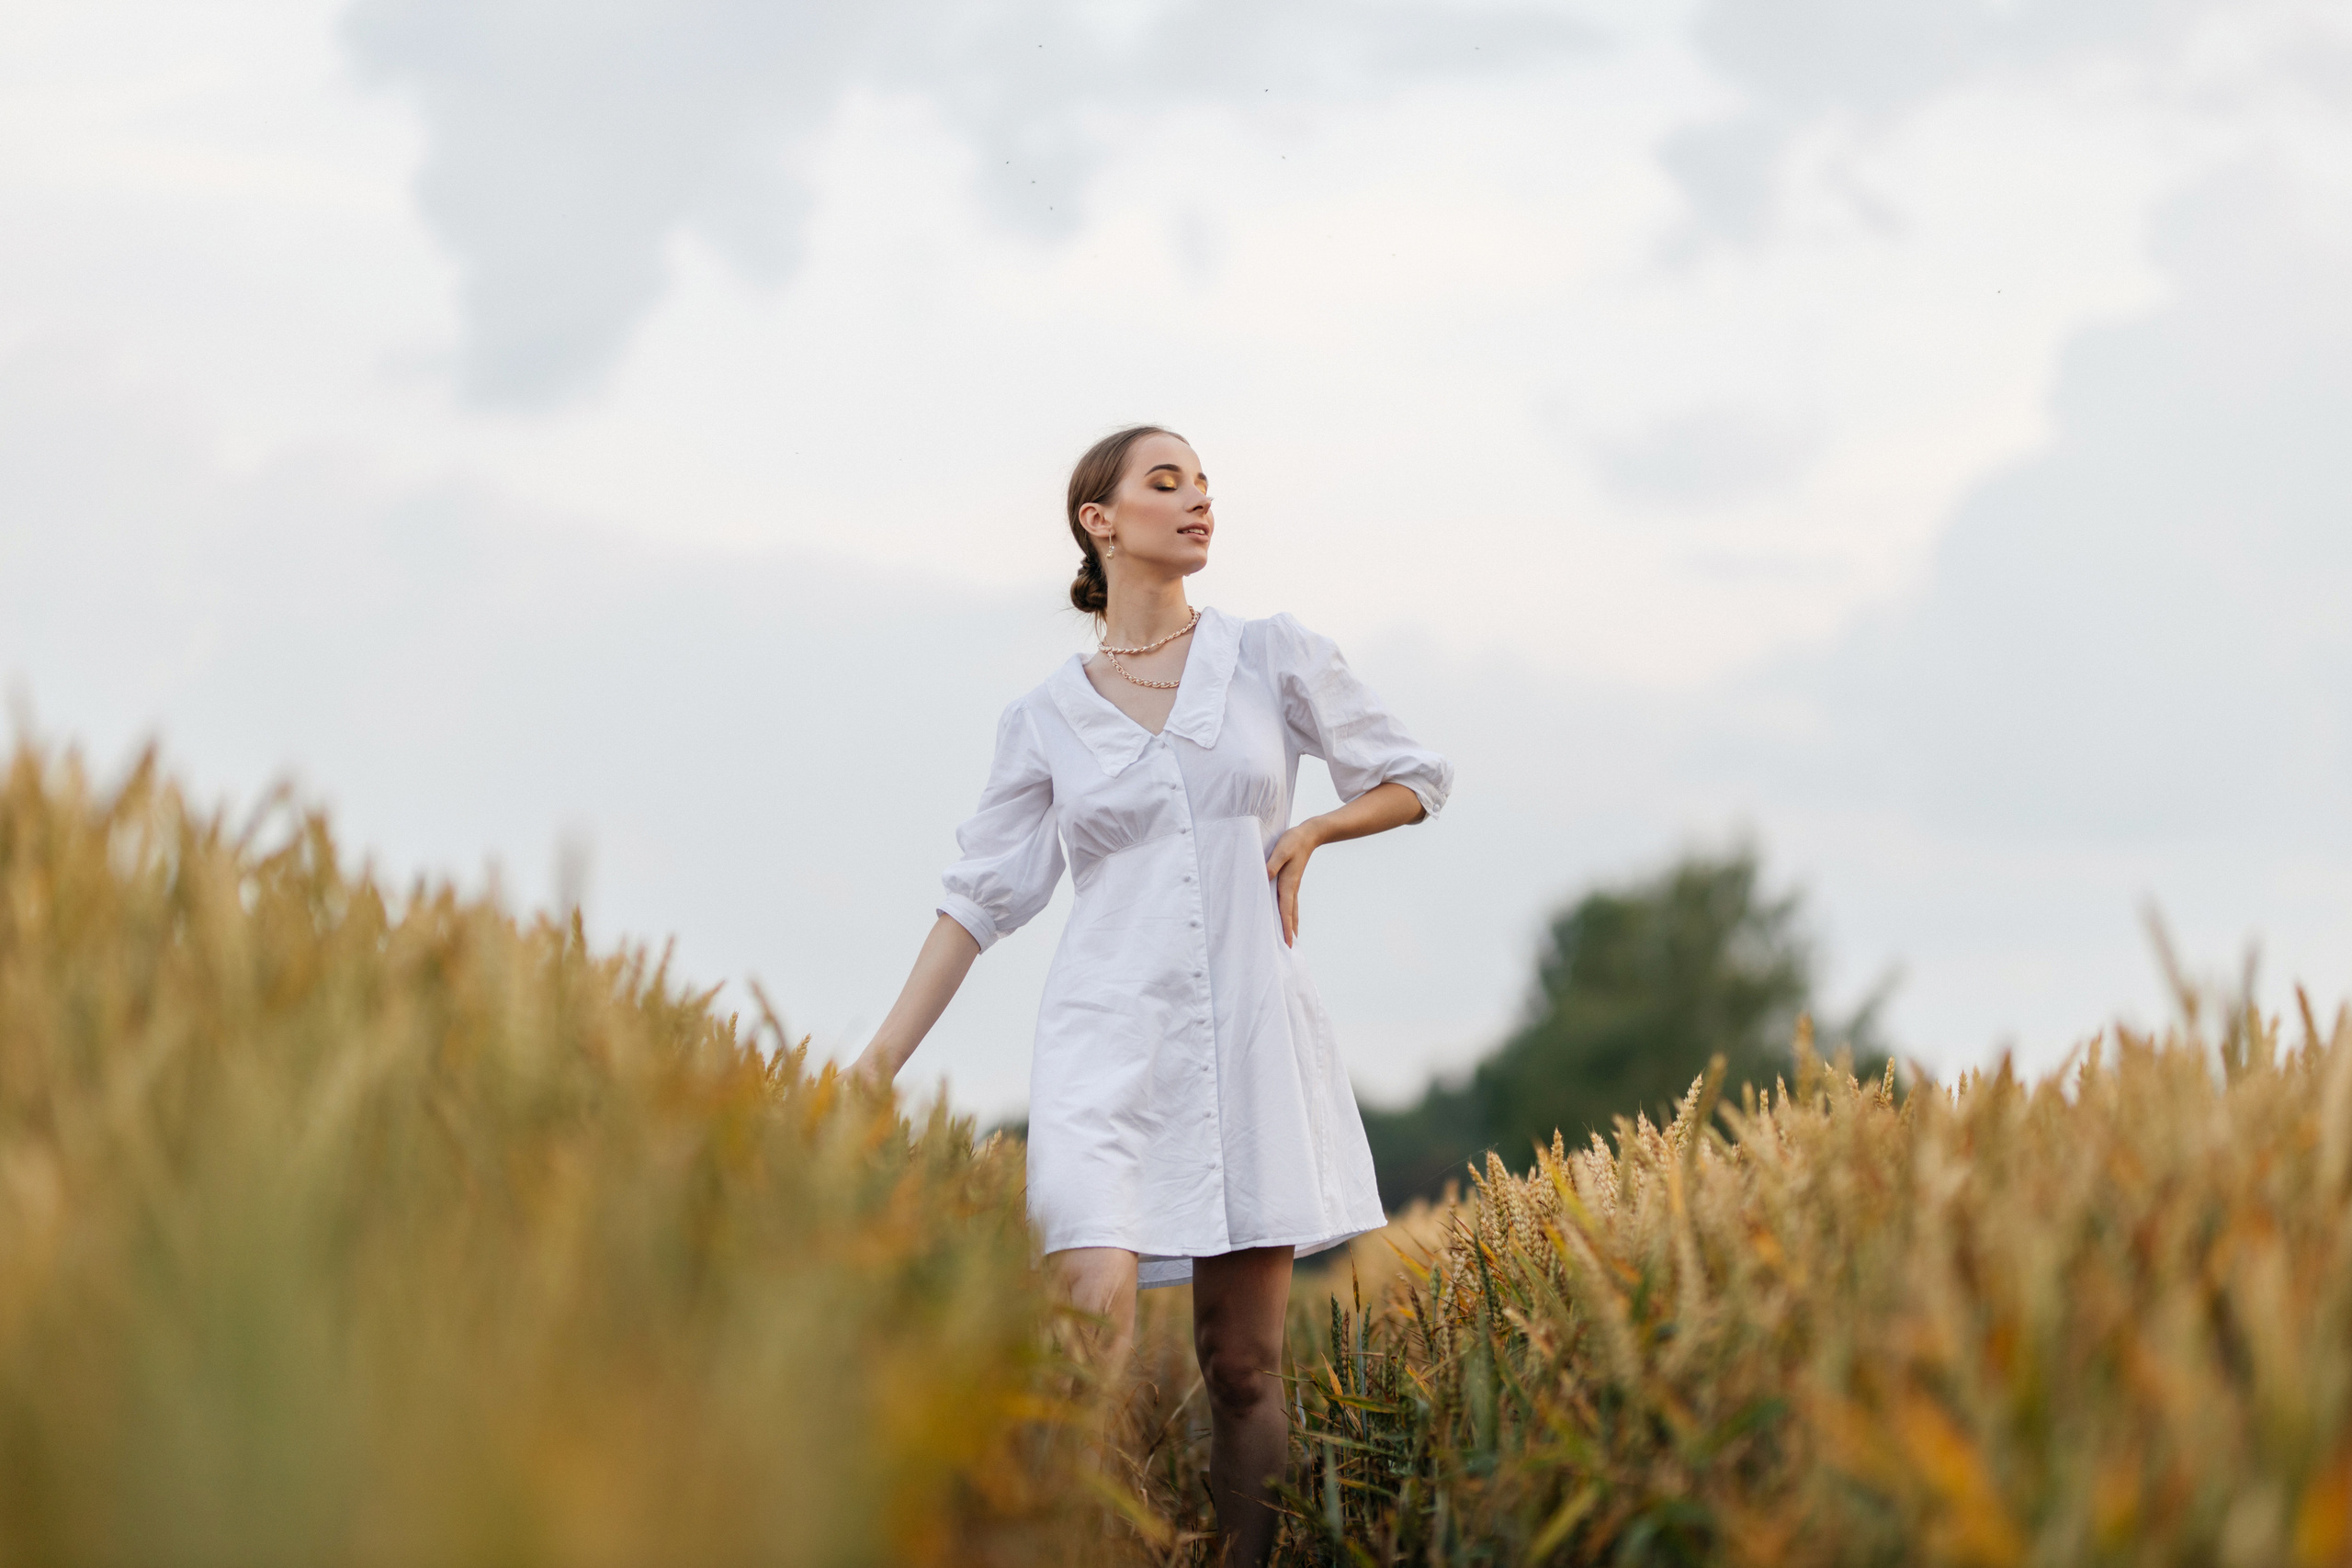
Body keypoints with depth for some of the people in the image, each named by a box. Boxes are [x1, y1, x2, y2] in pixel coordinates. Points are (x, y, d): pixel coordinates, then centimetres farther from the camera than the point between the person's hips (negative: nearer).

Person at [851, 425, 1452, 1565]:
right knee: (1098, 1326, -21)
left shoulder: (1276, 661, 8)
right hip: (1109, 1046, -1)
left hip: (1253, 1041, 1)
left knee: (1243, 1367, 3)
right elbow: (981, 897, 8)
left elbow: (1415, 780, 18)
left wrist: (1307, 834, 0)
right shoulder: (1043, 719, 7)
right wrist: (879, 1061, 2)